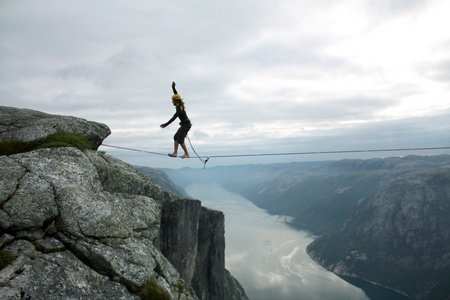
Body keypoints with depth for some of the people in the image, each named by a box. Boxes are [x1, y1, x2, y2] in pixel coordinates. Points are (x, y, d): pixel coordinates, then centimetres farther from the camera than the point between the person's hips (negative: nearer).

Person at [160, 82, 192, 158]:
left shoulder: (179, 109, -22)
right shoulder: (180, 105, 4)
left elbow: (173, 118, -30)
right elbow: (176, 94, 18)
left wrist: (166, 125, -33)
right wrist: (173, 87, 19)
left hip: (186, 125, -10)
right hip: (185, 124, 10)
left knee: (180, 140, -10)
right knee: (176, 137, 7)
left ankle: (186, 154, -3)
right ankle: (175, 153, 6)